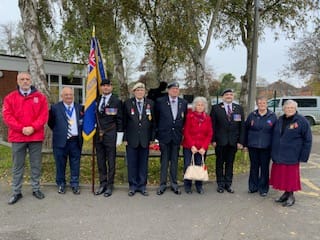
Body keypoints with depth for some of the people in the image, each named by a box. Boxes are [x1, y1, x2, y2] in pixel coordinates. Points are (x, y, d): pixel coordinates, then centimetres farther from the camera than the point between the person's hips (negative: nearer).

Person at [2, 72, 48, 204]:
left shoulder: (40, 97, 5)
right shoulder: (10, 97, 6)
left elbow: (44, 115, -2)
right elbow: (7, 116, -3)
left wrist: (33, 127, -15)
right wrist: (21, 128, -14)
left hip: (36, 136, 0)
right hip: (17, 137, 0)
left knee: (36, 165, 8)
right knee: (17, 166, 8)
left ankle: (36, 189, 21)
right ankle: (16, 192, 18)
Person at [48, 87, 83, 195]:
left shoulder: (79, 108, 6)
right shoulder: (55, 107, 0)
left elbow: (82, 122, 15)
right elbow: (50, 122, 9)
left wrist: (80, 134, 6)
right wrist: (57, 131, 5)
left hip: (75, 141, 2)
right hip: (61, 141, -1)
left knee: (75, 164, 7)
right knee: (60, 164, 8)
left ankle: (75, 184, 20)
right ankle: (61, 184, 23)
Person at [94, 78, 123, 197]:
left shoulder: (116, 101, -3)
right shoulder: (96, 100, 9)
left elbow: (119, 120, -3)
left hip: (110, 135, -4)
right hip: (98, 134, 4)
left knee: (111, 161, 4)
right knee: (100, 161, 12)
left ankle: (110, 185, 15)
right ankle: (103, 183, 24)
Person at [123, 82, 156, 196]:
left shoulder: (150, 103, 5)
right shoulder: (127, 103, 2)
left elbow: (153, 122, 6)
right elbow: (124, 122, 2)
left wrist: (152, 138, 1)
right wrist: (125, 138, -3)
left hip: (145, 139, 1)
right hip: (131, 139, -1)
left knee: (143, 164, 8)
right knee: (132, 164, 6)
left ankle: (142, 186, 21)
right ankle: (133, 186, 20)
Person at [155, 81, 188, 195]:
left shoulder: (184, 103, 4)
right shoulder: (160, 101, -4)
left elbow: (185, 119, 11)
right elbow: (156, 117, 5)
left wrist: (181, 131, 7)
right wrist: (158, 131, 6)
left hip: (177, 136, 2)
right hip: (164, 135, -2)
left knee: (175, 160, 10)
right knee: (164, 160, 6)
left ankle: (174, 184, 21)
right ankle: (162, 184, 16)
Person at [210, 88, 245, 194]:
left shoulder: (239, 108, 6)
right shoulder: (216, 108, 0)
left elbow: (242, 126, 4)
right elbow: (212, 125, -2)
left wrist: (241, 141, -2)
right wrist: (213, 140, -8)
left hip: (233, 141, 2)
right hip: (220, 141, -1)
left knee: (230, 163, 10)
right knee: (220, 163, 9)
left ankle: (228, 184, 22)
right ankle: (220, 184, 21)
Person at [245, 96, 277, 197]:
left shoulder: (272, 116, 1)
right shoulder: (252, 115, 3)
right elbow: (246, 130, 6)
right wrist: (245, 144, 3)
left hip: (266, 147, -1)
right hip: (253, 146, 1)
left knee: (264, 167, 6)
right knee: (254, 166, 10)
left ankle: (263, 188, 19)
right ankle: (253, 186, 24)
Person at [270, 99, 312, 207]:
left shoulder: (302, 121, -6)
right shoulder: (280, 120, 9)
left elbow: (307, 140, -6)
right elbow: (274, 136, 17)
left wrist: (303, 156, -9)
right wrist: (273, 151, 13)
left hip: (291, 156, -5)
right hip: (278, 155, 5)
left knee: (290, 175, 2)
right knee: (280, 175, 10)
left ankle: (291, 196, 18)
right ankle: (286, 193, 27)